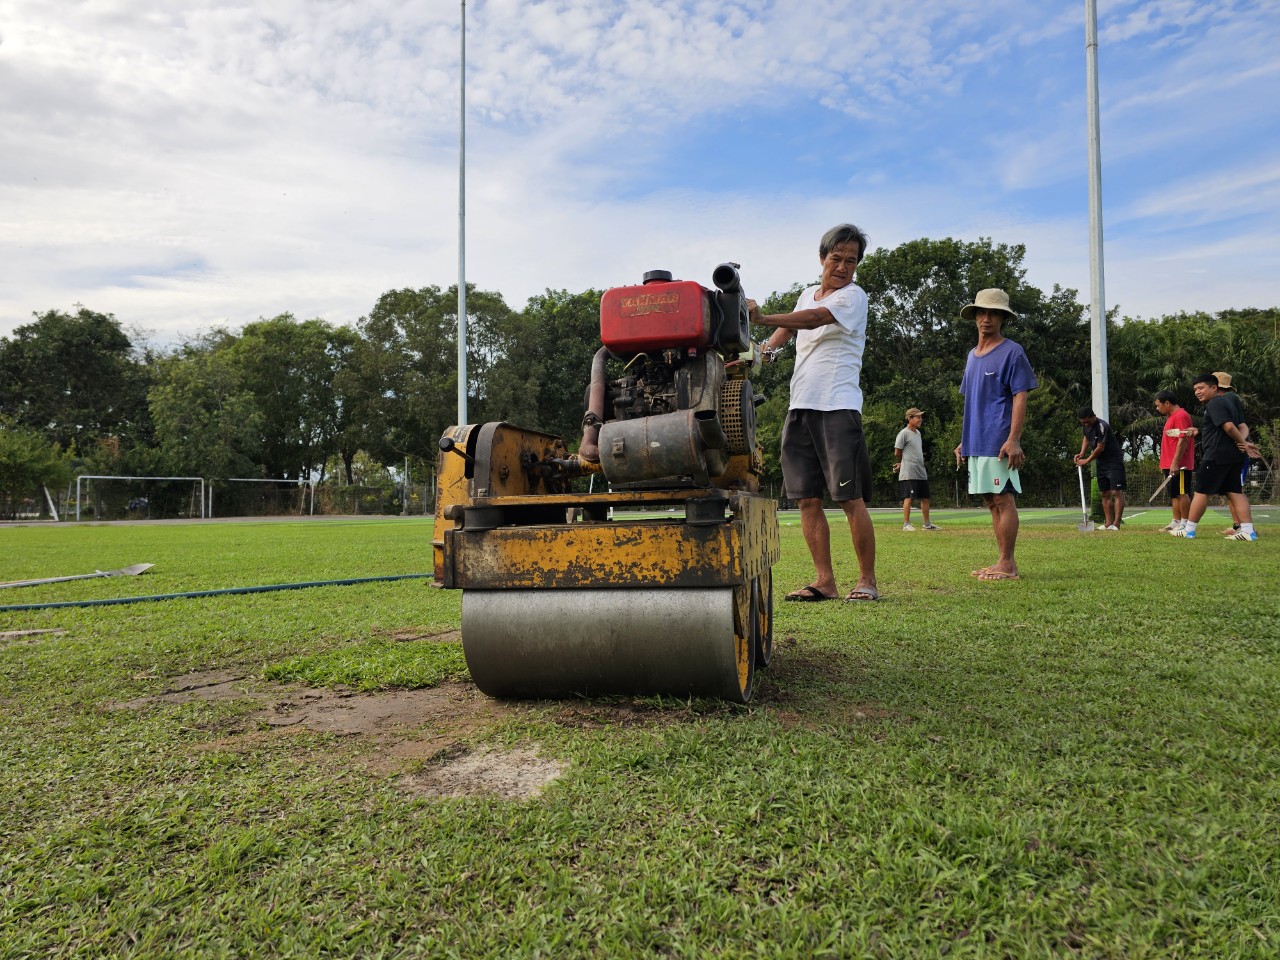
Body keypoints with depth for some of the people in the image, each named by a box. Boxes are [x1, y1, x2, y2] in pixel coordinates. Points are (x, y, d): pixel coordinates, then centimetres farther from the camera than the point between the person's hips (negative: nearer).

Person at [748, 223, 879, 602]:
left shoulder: (854, 296, -1)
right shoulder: (807, 295, 20)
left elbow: (816, 318, -18)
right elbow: (790, 326, 28)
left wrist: (763, 318, -30)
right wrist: (765, 348, 5)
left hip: (838, 406, -6)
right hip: (800, 406, 6)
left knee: (850, 498, -7)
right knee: (807, 499, 2)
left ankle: (867, 580, 3)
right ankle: (825, 581, 8)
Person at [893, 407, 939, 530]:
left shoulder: (918, 433, 17)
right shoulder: (904, 433, -9)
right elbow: (897, 453, -8)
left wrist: (901, 464, 14)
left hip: (921, 472, 8)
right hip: (909, 473, -8)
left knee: (925, 498, 10)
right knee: (908, 497, -8)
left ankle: (927, 524, 17)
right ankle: (906, 524, -5)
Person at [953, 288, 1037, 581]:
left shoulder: (1012, 352, -5)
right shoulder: (972, 355, 18)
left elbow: (1020, 398, -11)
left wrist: (1013, 440, -20)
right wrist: (963, 441, 19)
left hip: (999, 443, -8)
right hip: (976, 443, 8)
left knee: (1004, 500, -7)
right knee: (992, 501, 11)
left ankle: (1007, 565, -3)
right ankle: (1003, 562, 17)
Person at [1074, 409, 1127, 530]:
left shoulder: (1102, 426, -22)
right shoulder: (1085, 426, 3)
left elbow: (1100, 448, -20)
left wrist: (1087, 461, -9)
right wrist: (1082, 453, 6)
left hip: (1114, 462, -9)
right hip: (1101, 463, 9)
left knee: (1116, 492, -13)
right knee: (1104, 494, 7)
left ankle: (1116, 524, -18)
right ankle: (1109, 523, 10)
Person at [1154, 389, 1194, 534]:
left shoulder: (1181, 416, -13)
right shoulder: (1171, 417, 18)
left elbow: (1183, 440, -20)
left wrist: (1175, 462, -24)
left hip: (1179, 465, -10)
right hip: (1170, 465, 10)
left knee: (1182, 493, -6)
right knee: (1174, 495, 12)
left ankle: (1185, 524, -3)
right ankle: (1176, 522, 17)